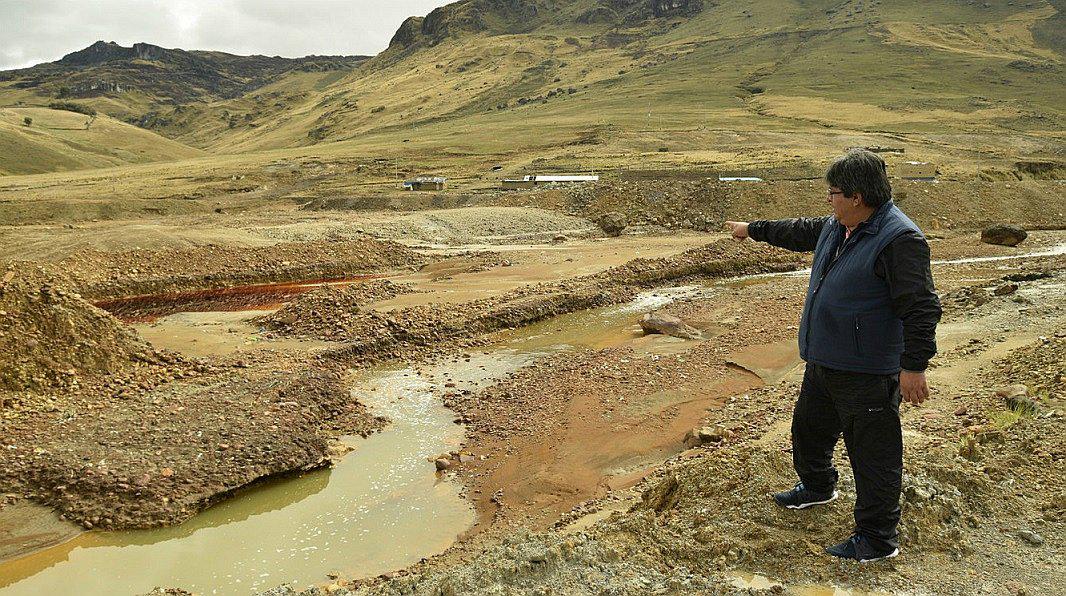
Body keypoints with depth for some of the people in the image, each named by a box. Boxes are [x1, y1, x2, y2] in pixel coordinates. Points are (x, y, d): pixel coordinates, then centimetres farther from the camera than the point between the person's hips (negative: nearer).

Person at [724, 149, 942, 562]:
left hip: (867, 373, -10)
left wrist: (914, 366, -26)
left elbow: (921, 308, -24)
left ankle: (877, 540, 15)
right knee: (809, 428, 27)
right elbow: (800, 233, 27)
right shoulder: (835, 227, 6)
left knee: (873, 454, 0)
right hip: (824, 363, 10)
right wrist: (753, 229, 37)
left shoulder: (899, 239, -22)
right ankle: (817, 487, 52)